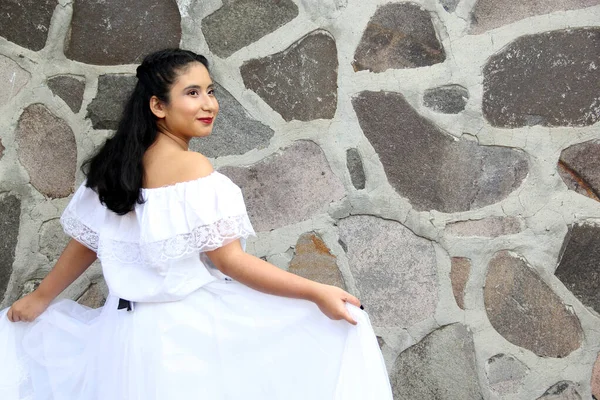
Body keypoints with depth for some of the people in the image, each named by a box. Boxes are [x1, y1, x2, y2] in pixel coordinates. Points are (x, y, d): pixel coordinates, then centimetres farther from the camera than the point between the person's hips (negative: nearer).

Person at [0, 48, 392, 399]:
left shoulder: (116, 163, 5)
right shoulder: (193, 167, -17)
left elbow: (86, 243, 11)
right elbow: (228, 259, -19)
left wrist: (40, 298, 26)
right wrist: (316, 292, -19)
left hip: (128, 327, 8)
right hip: (192, 329, -8)